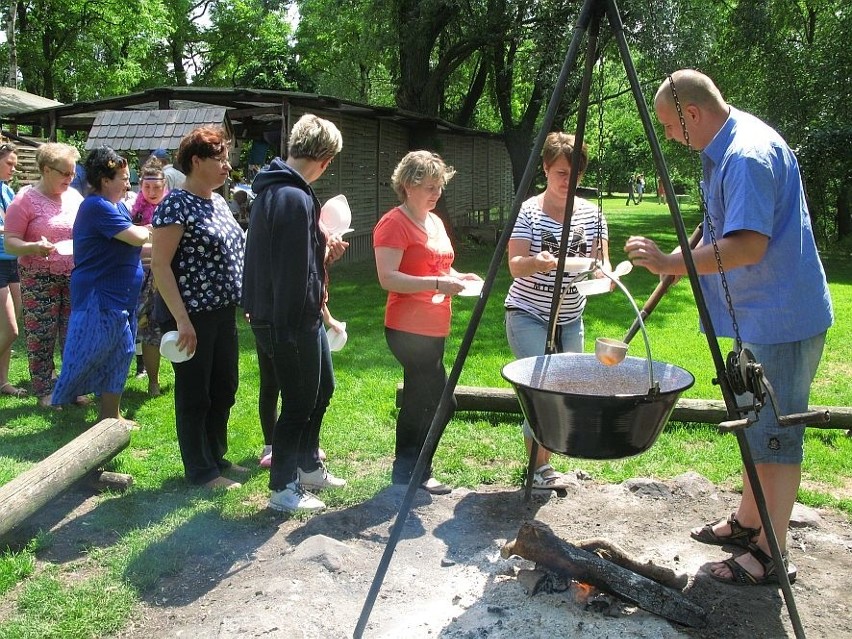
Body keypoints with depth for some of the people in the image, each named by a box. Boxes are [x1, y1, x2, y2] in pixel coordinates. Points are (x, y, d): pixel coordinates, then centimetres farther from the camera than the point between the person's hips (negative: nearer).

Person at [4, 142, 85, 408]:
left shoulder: (75, 197, 8)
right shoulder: (25, 200, -8)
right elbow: (10, 243, -9)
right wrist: (34, 248, -28)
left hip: (74, 276, 5)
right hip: (39, 279, -4)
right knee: (41, 336, 2)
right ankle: (44, 392, 13)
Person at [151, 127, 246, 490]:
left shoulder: (218, 202, 11)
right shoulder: (176, 205, -14)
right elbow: (159, 264, -18)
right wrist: (182, 319, -23)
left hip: (222, 313, 9)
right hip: (191, 317, -8)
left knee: (224, 389, 16)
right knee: (195, 395, 5)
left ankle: (217, 458, 32)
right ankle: (201, 471, 18)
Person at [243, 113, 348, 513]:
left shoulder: (272, 189, 9)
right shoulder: (295, 198, -23)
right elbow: (294, 273, -26)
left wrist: (321, 247, 11)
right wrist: (296, 326, -20)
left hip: (299, 318, 10)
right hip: (291, 319, -10)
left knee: (322, 389, 23)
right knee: (299, 402, 5)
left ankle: (308, 465, 39)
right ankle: (283, 488, 21)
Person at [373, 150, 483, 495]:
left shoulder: (435, 222, 16)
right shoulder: (394, 224, -12)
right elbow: (388, 278, -20)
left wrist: (457, 277, 7)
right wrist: (438, 283, -25)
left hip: (435, 328, 10)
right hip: (409, 328, -10)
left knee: (417, 400, 14)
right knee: (441, 402, -9)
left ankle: (404, 472, 26)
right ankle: (416, 474, 6)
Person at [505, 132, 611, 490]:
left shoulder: (591, 213, 4)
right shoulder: (527, 212, -8)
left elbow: (601, 260, 3)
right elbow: (515, 266, -16)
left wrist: (603, 273, -21)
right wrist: (537, 263, -37)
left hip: (570, 318, 5)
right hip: (528, 315, -5)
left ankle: (542, 463, 28)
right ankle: (540, 468, 0)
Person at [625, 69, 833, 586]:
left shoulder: (749, 155, -22)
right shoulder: (727, 149, 10)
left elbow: (748, 246, -31)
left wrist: (670, 263, -28)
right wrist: (687, 259, 14)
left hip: (781, 317, -11)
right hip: (757, 315, 11)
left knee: (774, 436, -2)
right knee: (756, 427, 20)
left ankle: (772, 554, 10)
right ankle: (747, 522, 34)